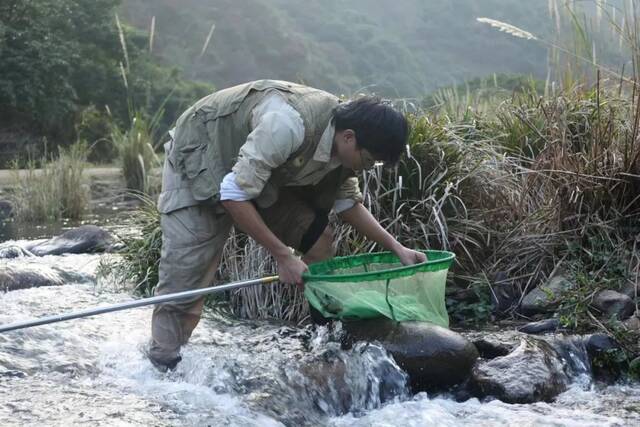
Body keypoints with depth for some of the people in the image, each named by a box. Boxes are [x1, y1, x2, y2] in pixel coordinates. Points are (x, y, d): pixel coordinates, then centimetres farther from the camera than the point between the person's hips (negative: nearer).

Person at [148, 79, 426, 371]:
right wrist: (283, 256, -31)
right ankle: (163, 367, -3)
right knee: (185, 277, -14)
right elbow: (234, 196, -36)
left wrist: (396, 247, -5)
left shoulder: (343, 145, -12)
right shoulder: (290, 125, -39)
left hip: (261, 172, 8)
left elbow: (347, 203, 6)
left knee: (318, 237, -6)